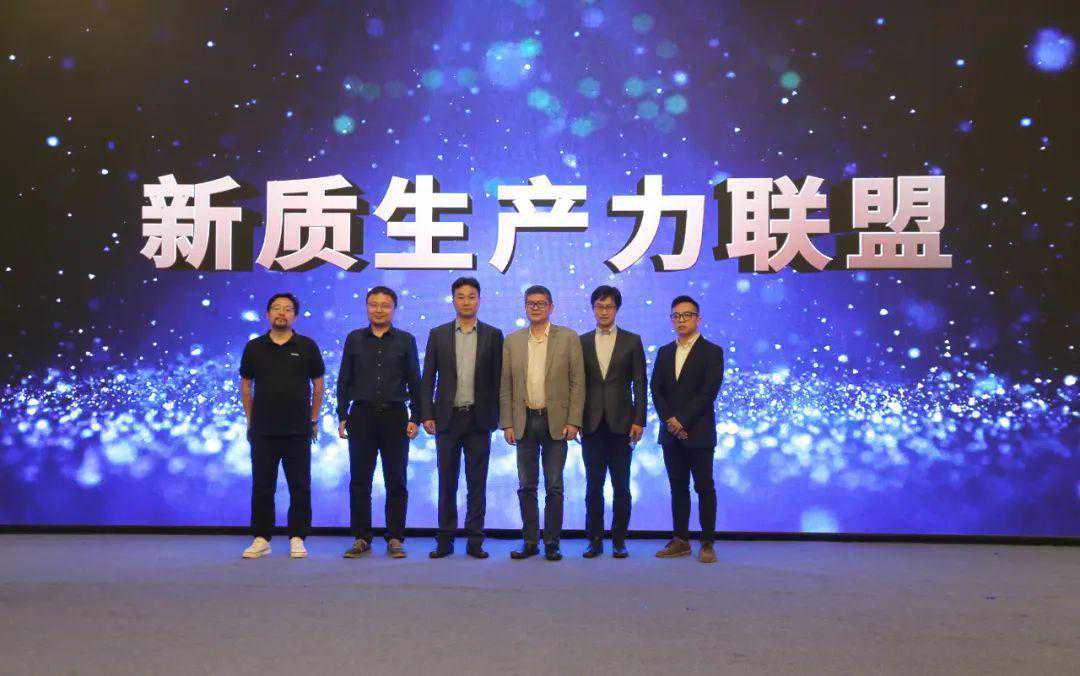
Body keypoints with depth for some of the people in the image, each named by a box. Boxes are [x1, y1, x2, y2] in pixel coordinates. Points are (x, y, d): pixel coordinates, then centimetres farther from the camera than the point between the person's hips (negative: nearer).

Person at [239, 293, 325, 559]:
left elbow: (318, 385, 7)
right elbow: (245, 386, 13)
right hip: (263, 431, 1)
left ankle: (297, 539, 12)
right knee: (262, 487, 5)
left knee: (299, 487, 3)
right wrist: (251, 419, 9)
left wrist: (314, 419, 5)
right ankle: (261, 539, 14)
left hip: (298, 430, -1)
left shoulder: (307, 346, 2)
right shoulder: (254, 347, 6)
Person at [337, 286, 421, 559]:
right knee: (359, 481, 2)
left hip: (395, 416, -1)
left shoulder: (405, 340, 6)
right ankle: (361, 539, 12)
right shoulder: (355, 339, 9)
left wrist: (415, 418, -1)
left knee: (396, 481, 2)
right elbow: (344, 381, 10)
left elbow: (414, 381, 6)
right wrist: (342, 417, 4)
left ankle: (395, 539, 10)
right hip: (362, 415, 1)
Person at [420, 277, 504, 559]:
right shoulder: (438, 334, 7)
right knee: (447, 483, 6)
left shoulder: (493, 335, 5)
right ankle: (445, 540, 14)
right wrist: (427, 415, -1)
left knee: (477, 483, 4)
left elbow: (498, 379, 5)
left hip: (479, 419, -1)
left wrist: (496, 416, -1)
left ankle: (475, 541, 11)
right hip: (447, 418, 1)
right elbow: (427, 379, 6)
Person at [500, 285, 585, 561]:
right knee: (526, 486, 7)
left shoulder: (568, 338, 1)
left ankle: (552, 543, 12)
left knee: (554, 487, 3)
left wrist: (573, 422, -8)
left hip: (556, 422, -2)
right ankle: (530, 542, 17)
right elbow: (505, 386, 8)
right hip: (524, 422, 2)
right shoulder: (512, 341, 8)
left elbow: (577, 383, -1)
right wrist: (507, 423, 1)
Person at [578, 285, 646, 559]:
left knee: (621, 487, 3)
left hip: (621, 423, -1)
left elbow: (639, 383, 2)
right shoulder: (582, 342, 10)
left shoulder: (632, 341, 5)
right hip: (591, 424, 1)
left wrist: (639, 421, -5)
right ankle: (595, 540, 12)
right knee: (593, 486, 4)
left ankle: (619, 541, 12)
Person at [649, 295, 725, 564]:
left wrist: (681, 420, -15)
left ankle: (707, 543, 4)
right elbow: (656, 389, 8)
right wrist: (669, 420, -7)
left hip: (699, 432, -5)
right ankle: (680, 541, 15)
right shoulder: (664, 352, 14)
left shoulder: (712, 352, -2)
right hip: (671, 433, 5)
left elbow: (708, 392, -11)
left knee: (705, 488, -1)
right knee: (678, 488, 9)